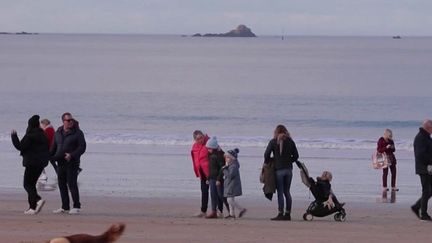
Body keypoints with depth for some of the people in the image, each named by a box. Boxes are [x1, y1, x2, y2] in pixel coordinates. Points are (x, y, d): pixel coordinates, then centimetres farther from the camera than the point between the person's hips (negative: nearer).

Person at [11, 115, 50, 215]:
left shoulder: (30, 136, -14)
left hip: (32, 163, -8)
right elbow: (47, 149, 16)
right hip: (42, 163, 8)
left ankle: (38, 200, -26)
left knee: (27, 184, -2)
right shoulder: (42, 135, 11)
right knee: (32, 184, 16)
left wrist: (14, 136, -6)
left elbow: (20, 146, -15)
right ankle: (32, 207, 12)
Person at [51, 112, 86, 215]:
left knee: (72, 184, -10)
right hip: (60, 163, 6)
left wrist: (72, 155, -22)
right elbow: (54, 147, 21)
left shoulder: (77, 133, -5)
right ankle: (65, 207, 16)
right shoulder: (58, 133, 11)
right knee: (62, 184, 8)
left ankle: (76, 206, -3)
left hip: (72, 163, -6)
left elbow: (82, 147, -10)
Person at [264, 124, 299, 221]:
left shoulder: (273, 142, -4)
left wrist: (268, 163, 10)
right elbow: (296, 156, 8)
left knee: (280, 193, -3)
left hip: (278, 169, -4)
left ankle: (280, 214, -6)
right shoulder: (290, 141, 6)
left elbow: (266, 155, -7)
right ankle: (288, 214, 11)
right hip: (288, 169, 4)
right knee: (287, 192, 11)